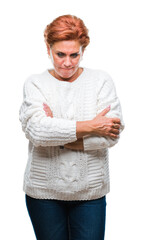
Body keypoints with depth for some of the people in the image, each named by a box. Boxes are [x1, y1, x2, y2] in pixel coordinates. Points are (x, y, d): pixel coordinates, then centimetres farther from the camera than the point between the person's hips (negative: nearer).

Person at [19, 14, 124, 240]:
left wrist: (58, 134, -14)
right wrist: (91, 126, -17)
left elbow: (112, 134, -10)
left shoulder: (101, 80, 0)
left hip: (90, 190, 0)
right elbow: (36, 130, -17)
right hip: (44, 190, 0)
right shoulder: (35, 83, -1)